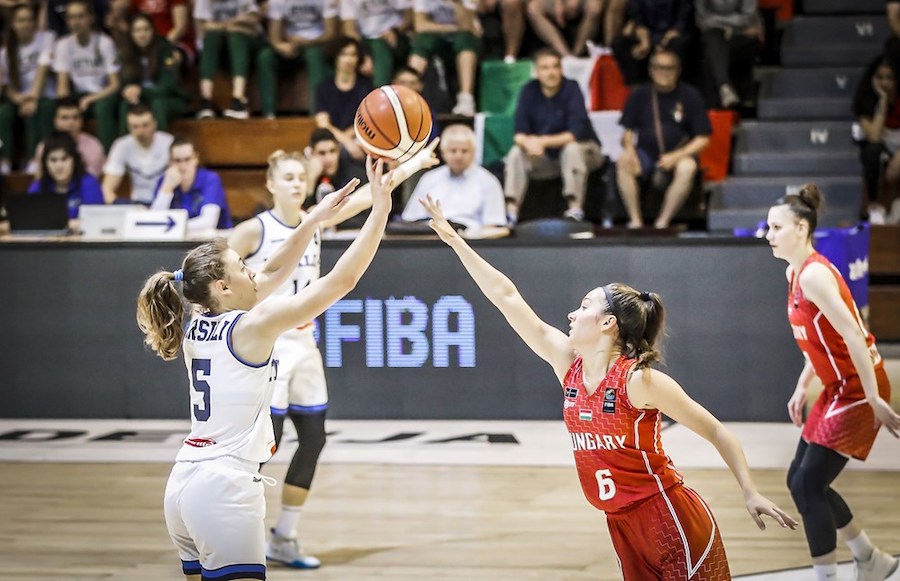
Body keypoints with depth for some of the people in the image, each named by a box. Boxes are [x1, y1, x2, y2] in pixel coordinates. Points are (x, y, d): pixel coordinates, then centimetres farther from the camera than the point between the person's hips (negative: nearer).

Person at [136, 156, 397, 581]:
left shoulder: (198, 323, 9)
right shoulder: (252, 327, -12)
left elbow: (274, 274, 22)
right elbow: (341, 280, -13)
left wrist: (314, 219, 21)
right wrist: (380, 211, -9)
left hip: (186, 480, 9)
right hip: (225, 486, -9)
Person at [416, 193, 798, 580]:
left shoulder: (638, 380, -14)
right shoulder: (568, 364, 4)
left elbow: (715, 432, -8)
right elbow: (506, 297, 6)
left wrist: (750, 494, -15)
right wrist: (454, 240, 8)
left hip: (673, 523, -7)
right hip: (623, 526, 7)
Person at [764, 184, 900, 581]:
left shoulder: (814, 274, -21)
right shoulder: (794, 273, 9)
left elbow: (852, 336, -24)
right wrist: (802, 387, 16)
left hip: (858, 390, -10)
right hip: (839, 388, 10)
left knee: (807, 486, -9)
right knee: (801, 481, 13)